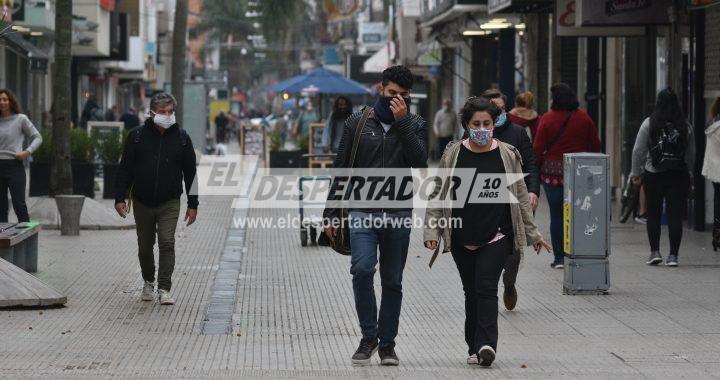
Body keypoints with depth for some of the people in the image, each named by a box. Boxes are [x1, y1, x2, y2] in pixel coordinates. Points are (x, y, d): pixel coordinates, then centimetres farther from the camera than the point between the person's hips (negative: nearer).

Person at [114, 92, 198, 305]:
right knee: (145, 246, 11)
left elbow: (190, 173, 5)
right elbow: (124, 169, 1)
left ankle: (164, 289, -12)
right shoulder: (137, 136, -2)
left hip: (169, 203, -1)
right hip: (142, 202, 1)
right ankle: (148, 282, 33)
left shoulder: (181, 138, 1)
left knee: (167, 243, -14)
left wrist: (193, 205, 2)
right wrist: (120, 198, -6)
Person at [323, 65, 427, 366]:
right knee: (362, 269, -19)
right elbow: (341, 170, 9)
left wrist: (402, 121, -17)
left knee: (392, 282, 6)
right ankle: (368, 336, -4)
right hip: (362, 212, -1)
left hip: (398, 215, 1)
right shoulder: (357, 123, 6)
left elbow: (420, 162, -12)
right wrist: (330, 213, 5)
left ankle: (387, 343, 18)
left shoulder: (414, 125, 6)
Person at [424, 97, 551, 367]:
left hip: (496, 236, -2)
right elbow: (438, 194, 7)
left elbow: (521, 197, 10)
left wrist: (532, 234, 11)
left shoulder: (507, 155, 3)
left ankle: (485, 345, -22)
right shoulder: (453, 154, 4)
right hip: (462, 238, 2)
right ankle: (474, 348, 16)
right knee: (471, 292, 9)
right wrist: (432, 230, -2)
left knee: (486, 287, -15)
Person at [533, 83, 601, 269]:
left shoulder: (547, 119, -6)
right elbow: (595, 145, 8)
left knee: (557, 215, 4)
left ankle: (559, 257, 3)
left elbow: (538, 148, -7)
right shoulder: (584, 117, 2)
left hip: (553, 172, -2)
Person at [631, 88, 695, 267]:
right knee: (675, 216, 3)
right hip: (679, 176, 1)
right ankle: (673, 255, 1)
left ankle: (655, 251, 9)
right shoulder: (685, 125, 1)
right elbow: (692, 153, 8)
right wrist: (687, 171, 21)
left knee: (653, 215, 10)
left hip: (654, 176, -1)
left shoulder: (649, 124, -6)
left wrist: (636, 173, 5)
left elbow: (638, 151, -4)